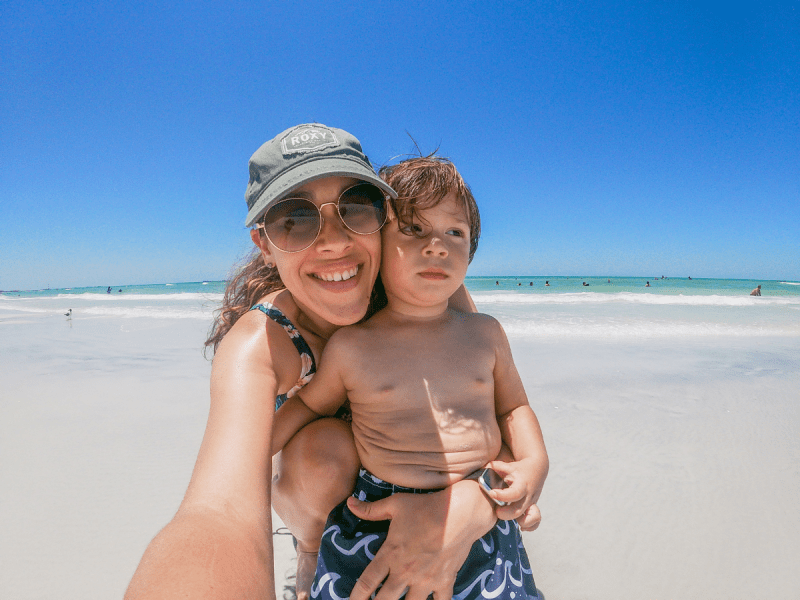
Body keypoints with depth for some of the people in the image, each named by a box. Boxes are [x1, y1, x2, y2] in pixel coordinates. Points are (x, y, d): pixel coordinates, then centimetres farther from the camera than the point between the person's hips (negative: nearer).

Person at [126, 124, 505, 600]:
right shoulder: (259, 343, -36)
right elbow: (222, 512, -52)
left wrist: (467, 500, -47)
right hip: (314, 475, -3)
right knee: (325, 444, -31)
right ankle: (311, 553, 0)